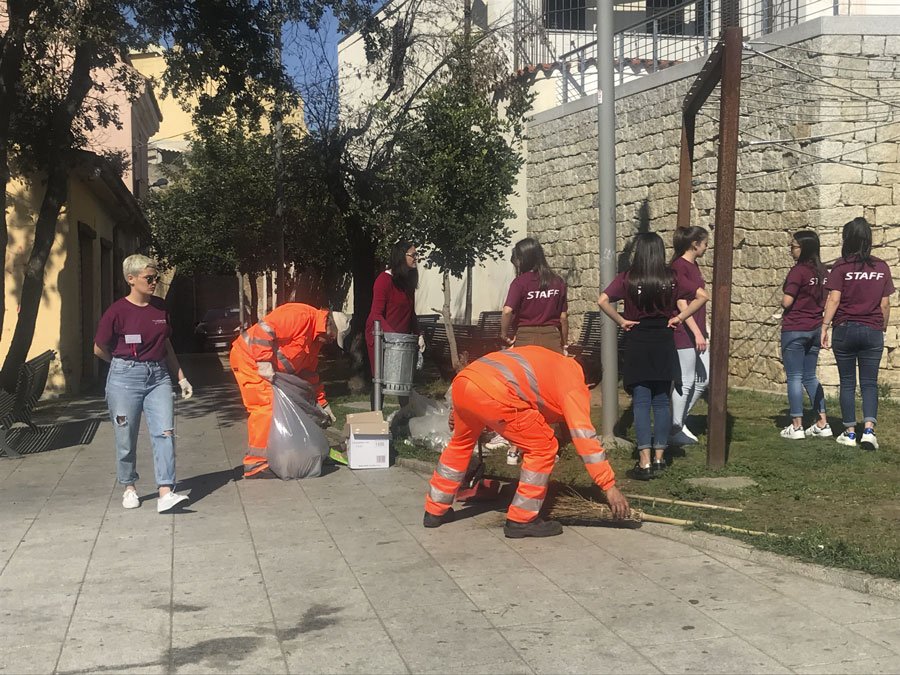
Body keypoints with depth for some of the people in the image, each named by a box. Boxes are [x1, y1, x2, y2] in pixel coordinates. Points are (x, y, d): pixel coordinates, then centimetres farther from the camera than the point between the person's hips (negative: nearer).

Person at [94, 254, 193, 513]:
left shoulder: (160, 308, 6)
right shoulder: (117, 311, -9)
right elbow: (100, 349, 1)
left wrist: (181, 378, 16)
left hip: (158, 376, 4)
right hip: (125, 378, -4)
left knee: (164, 433, -8)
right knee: (126, 438, 6)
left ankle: (166, 492, -11)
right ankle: (129, 488, 25)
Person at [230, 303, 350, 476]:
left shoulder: (315, 339, 13)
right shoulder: (301, 315, -21)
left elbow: (310, 372, 21)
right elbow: (264, 329, -30)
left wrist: (322, 402, 20)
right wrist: (265, 363, -31)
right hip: (248, 357, -11)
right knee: (266, 407, -16)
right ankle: (256, 465, -13)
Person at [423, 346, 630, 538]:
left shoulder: (548, 360, 35)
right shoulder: (573, 383, 13)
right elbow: (585, 436, 2)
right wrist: (609, 485, 2)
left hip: (462, 380, 8)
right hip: (492, 394, -8)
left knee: (461, 442, 33)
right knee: (542, 448, 8)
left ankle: (435, 510, 41)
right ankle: (521, 520, 13)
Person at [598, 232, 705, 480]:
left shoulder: (628, 278, -7)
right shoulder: (671, 278, 0)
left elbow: (603, 300, -18)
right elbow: (701, 297, 0)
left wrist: (621, 321, -7)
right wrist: (679, 317, 1)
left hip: (637, 343, -2)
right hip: (664, 343, 2)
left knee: (641, 403, 0)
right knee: (662, 402, 10)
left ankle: (644, 462, -4)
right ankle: (659, 458, 16)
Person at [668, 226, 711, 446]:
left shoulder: (693, 265, 15)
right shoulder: (678, 267, -14)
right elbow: (681, 304, -19)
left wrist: (703, 333, 20)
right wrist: (697, 333, -22)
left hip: (697, 332, 9)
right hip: (684, 333, -9)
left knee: (702, 380, 12)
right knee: (686, 382, -2)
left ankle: (680, 421, 24)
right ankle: (675, 430, 9)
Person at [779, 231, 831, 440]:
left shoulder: (798, 271, -15)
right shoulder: (822, 270, 7)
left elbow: (786, 302, -18)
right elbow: (824, 300, 12)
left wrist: (783, 300, 3)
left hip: (794, 330, -7)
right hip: (815, 328, 7)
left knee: (794, 377, 1)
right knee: (810, 377, 16)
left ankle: (796, 426, 3)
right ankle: (822, 424, 15)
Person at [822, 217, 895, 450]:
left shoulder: (842, 266, -7)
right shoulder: (881, 267, 2)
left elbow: (833, 300, -11)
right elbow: (885, 304, 5)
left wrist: (824, 327, -8)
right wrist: (883, 328, 16)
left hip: (845, 329, -2)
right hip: (872, 331, 2)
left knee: (847, 382, 8)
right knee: (869, 383, 7)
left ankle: (850, 433, 10)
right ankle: (869, 429, -8)